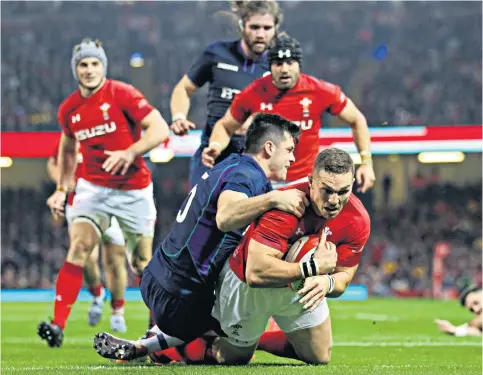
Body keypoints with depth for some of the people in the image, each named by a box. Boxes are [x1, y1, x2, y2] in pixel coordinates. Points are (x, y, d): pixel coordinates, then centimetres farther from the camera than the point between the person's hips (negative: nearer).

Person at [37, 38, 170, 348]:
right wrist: (61, 189, 15)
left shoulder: (122, 94, -12)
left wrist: (131, 153, -30)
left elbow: (160, 129, -17)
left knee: (142, 262, 7)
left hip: (134, 189, -2)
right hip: (93, 187, 2)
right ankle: (58, 325, -25)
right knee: (79, 247, -19)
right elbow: (68, 149, 21)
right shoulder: (69, 109, 3)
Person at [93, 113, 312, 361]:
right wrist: (273, 198, -50)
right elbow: (225, 217, -39)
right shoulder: (248, 176, -18)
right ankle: (140, 348, 6)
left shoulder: (235, 164, 11)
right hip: (178, 298, -10)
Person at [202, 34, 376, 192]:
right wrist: (215, 147, -14)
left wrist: (366, 162, -2)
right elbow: (225, 126, 8)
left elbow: (357, 120, 5)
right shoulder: (253, 94, -8)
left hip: (306, 180, 0)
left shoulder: (321, 92, -9)